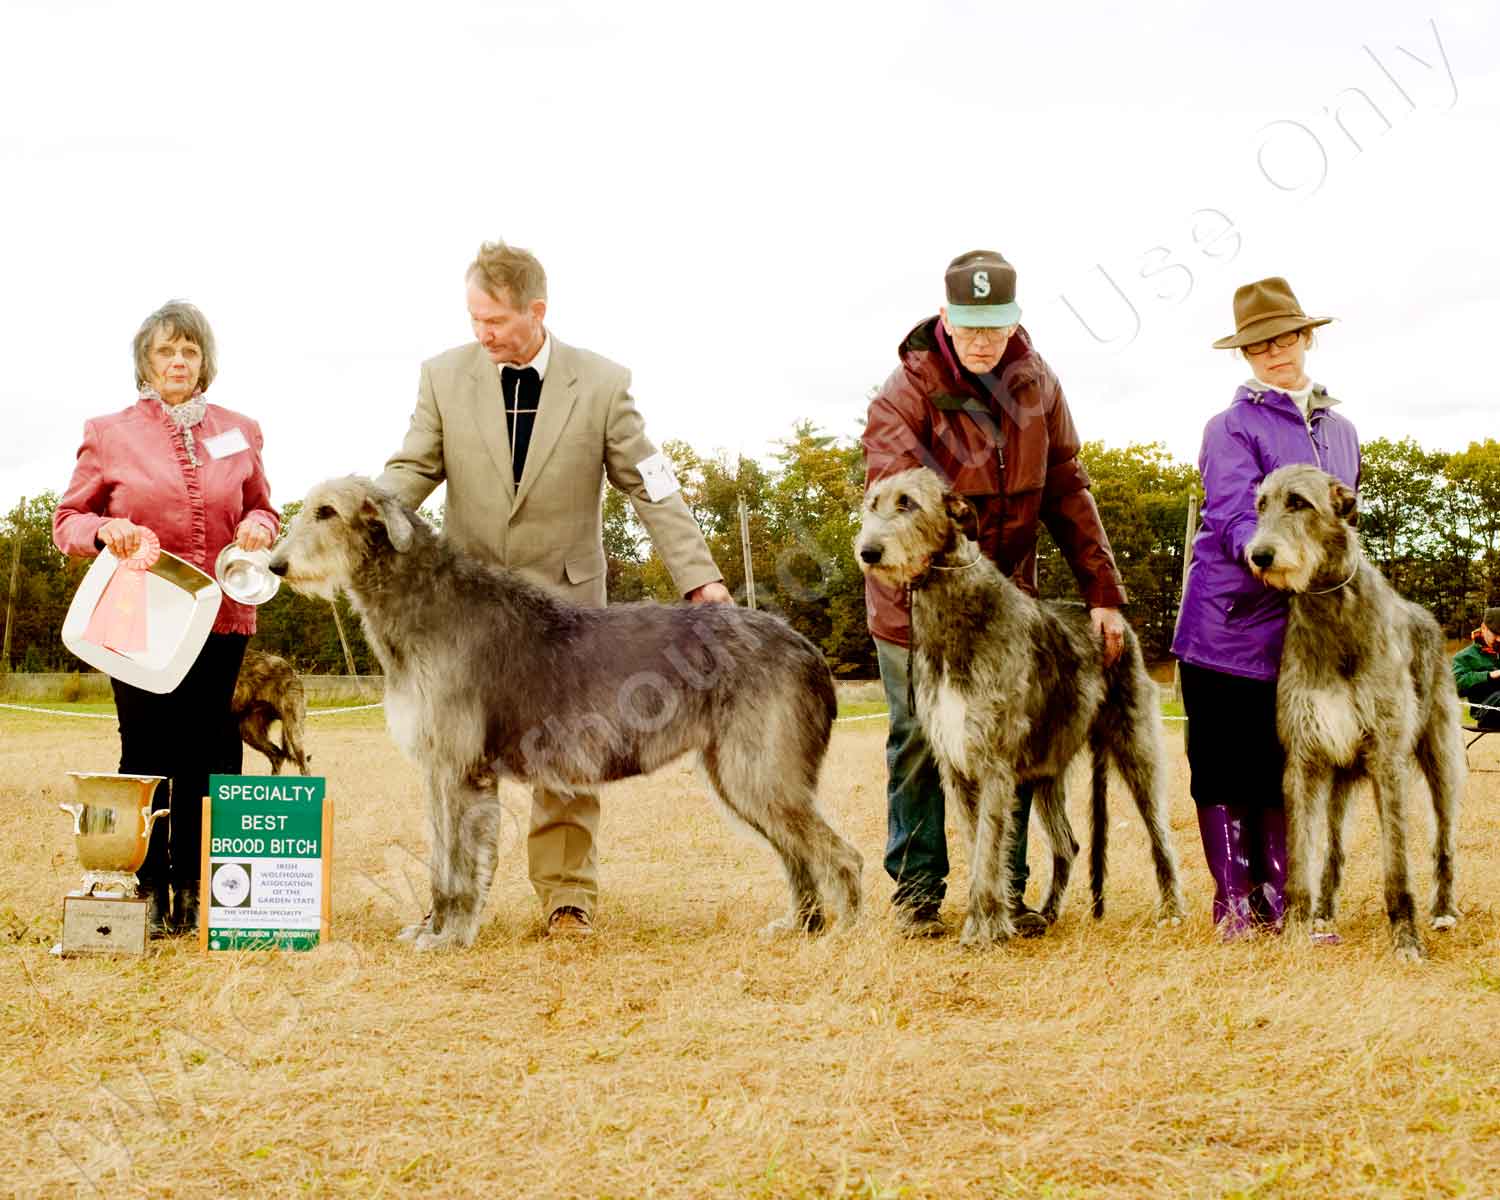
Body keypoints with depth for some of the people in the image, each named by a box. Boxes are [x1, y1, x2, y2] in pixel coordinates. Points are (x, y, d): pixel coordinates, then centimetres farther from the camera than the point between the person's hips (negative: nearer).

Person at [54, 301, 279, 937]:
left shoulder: (239, 432, 10)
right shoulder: (109, 433, 4)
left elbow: (262, 508, 20)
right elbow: (67, 520, 7)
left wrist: (258, 527, -4)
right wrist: (104, 529, -14)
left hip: (220, 617, 2)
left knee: (206, 755, 2)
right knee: (146, 752, 0)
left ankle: (194, 893, 10)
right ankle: (147, 891, 8)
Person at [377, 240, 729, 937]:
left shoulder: (602, 383, -4)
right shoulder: (445, 377, 0)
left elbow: (650, 488, -3)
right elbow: (412, 469, 0)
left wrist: (699, 577, -9)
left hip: (564, 597, -1)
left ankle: (568, 896, 8)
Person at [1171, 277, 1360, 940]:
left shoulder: (1341, 431, 14)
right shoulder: (1232, 429, -4)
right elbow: (1237, 522, -17)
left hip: (1303, 632, 5)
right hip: (1230, 624, -5)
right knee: (1227, 770, 1)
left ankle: (1282, 900, 13)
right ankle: (1236, 904, 8)